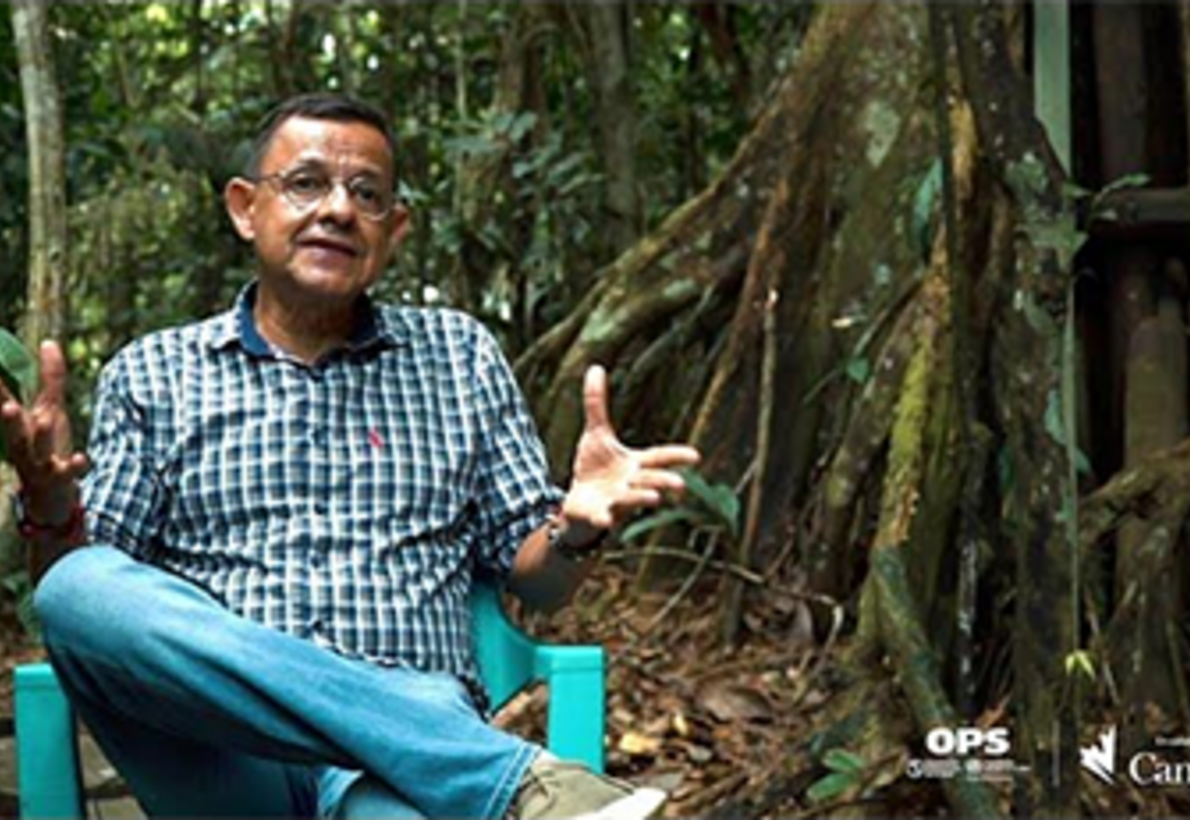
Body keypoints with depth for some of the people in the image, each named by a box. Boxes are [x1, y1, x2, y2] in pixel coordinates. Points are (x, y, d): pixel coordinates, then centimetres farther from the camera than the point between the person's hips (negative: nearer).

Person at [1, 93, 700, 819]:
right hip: (228, 762, 4)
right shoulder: (152, 374, 16)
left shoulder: (460, 356, 18)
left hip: (418, 731, -4)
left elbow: (537, 582, 17)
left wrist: (573, 530, -6)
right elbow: (79, 599, 10)